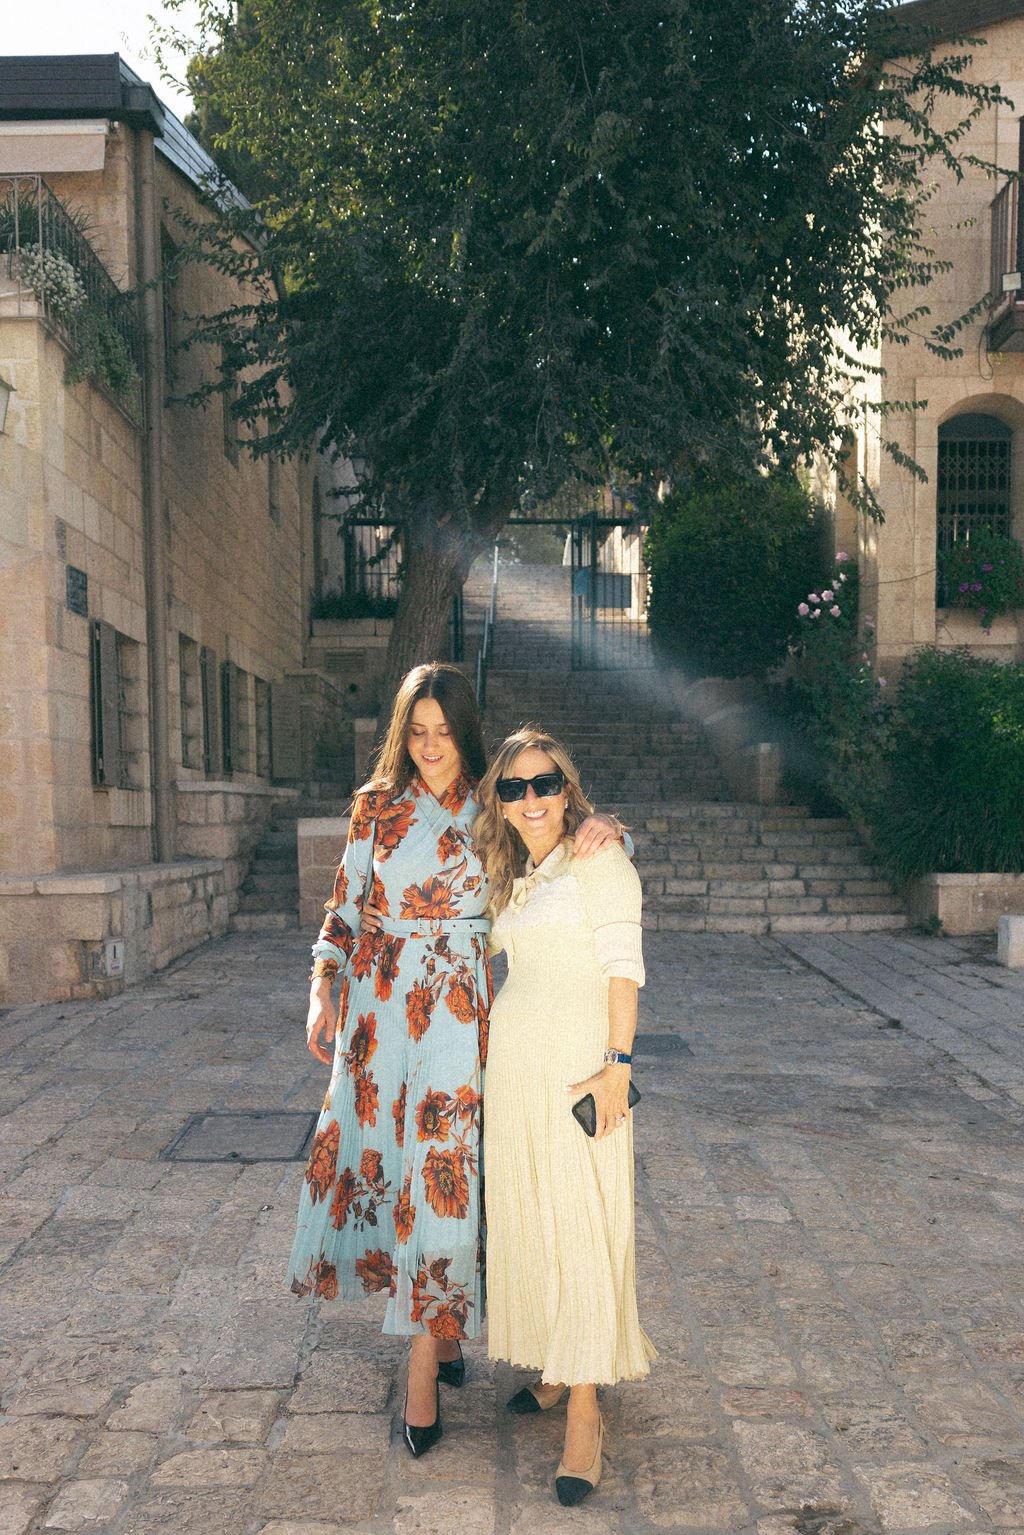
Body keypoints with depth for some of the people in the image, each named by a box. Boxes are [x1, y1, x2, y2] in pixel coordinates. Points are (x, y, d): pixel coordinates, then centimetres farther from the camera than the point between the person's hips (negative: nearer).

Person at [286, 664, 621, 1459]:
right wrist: (323, 990, -4)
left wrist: (604, 829, -13)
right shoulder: (377, 806, 5)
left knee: (438, 1166, -5)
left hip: (454, 1007, -2)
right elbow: (345, 908, 8)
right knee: (374, 1147, 7)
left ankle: (423, 1373, 5)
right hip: (376, 1005, 2)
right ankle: (443, 1327, 30)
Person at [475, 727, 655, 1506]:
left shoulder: (599, 859, -8)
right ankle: (561, 1365, 28)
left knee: (582, 1223, -4)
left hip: (579, 1061, -7)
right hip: (516, 1060, 8)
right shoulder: (516, 878, 14)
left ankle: (584, 1411, 3)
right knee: (527, 1215, 12)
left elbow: (624, 967, -13)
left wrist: (617, 1064, -19)